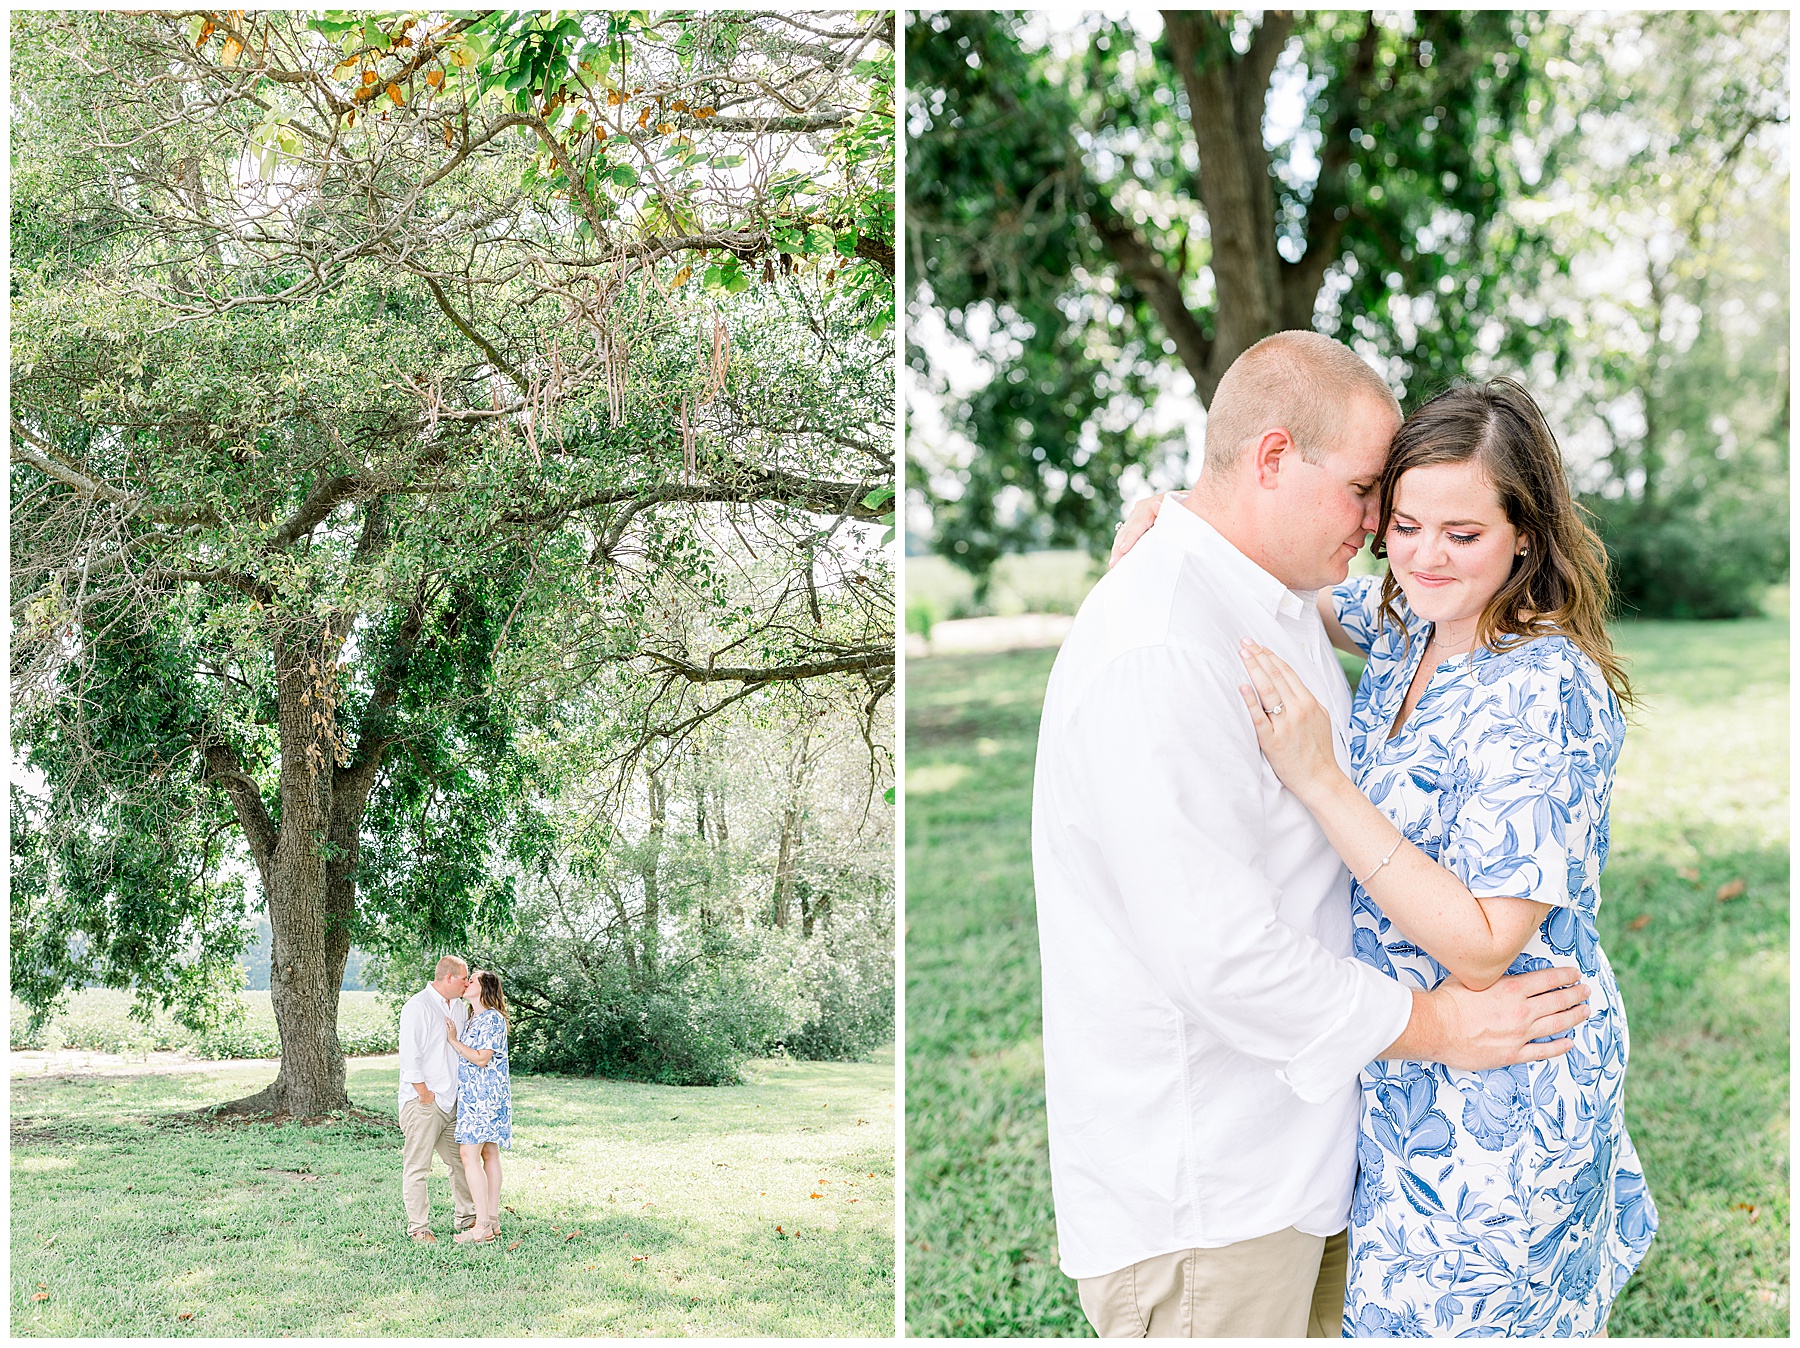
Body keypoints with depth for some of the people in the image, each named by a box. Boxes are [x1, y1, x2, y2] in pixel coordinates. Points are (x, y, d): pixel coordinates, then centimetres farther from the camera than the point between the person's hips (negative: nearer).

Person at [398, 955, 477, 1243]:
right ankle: (418, 1227, 4)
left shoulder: (460, 1007, 14)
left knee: (462, 1160, 12)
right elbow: (409, 1056, -15)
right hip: (423, 1101, -8)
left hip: (452, 1101, 8)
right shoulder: (418, 1007, -11)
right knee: (417, 1167, -2)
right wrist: (425, 1095, -14)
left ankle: (467, 1218, 24)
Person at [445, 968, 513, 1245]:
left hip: (484, 1095, -10)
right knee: (489, 1153, 10)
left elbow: (481, 1059, -19)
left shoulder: (492, 1019, -14)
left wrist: (453, 1040, -16)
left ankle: (482, 1226, -13)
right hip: (473, 1094, 10)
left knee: (469, 1155, -12)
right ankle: (493, 1220, 14)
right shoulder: (474, 1018, 15)